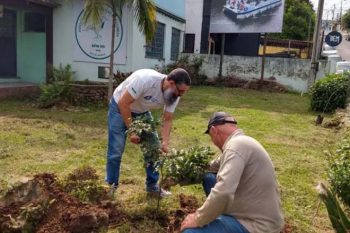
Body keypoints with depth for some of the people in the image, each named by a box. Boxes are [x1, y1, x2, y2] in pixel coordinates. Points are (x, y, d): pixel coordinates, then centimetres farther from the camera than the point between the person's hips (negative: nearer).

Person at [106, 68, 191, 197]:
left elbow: (167, 120, -12)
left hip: (142, 112, 6)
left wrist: (165, 143, -26)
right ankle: (111, 187, 13)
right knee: (116, 150, -6)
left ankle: (152, 185, 18)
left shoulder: (174, 95, -19)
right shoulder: (145, 79, -39)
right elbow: (123, 103, -32)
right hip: (120, 107, -6)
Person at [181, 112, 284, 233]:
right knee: (208, 178, 14)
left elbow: (223, 194, -36)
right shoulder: (239, 142, 7)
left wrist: (198, 220, -21)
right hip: (256, 215, 9)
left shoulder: (236, 145, -25)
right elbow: (211, 168, 20)